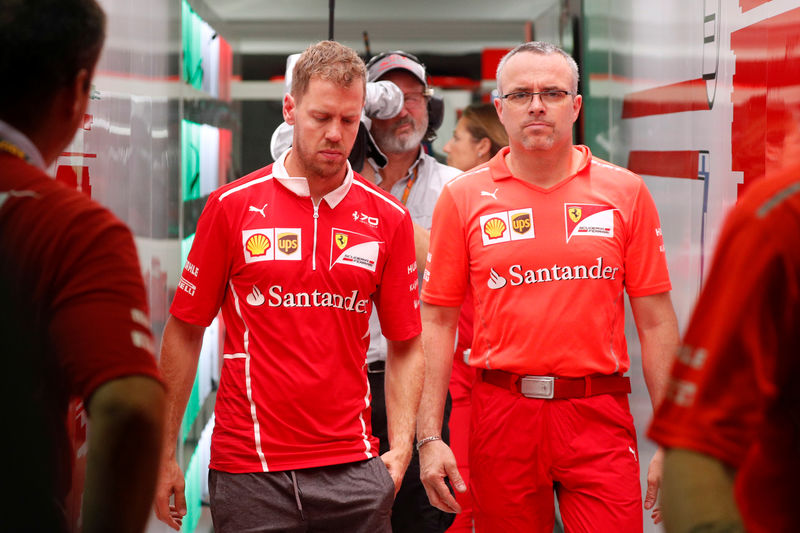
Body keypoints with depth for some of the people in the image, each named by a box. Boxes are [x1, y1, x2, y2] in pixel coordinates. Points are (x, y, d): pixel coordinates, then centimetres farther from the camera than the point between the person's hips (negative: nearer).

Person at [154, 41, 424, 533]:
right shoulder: (232, 206, 0)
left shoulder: (389, 218, 5)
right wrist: (165, 454, 2)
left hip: (352, 471, 2)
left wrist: (401, 446, -5)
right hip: (247, 471, -1)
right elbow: (185, 331, 3)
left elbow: (405, 345, 7)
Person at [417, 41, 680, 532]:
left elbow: (656, 321, 4)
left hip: (600, 417, 0)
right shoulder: (463, 197, 4)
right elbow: (438, 322, 4)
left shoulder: (625, 192, 4)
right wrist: (429, 437, -3)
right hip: (501, 414, 0)